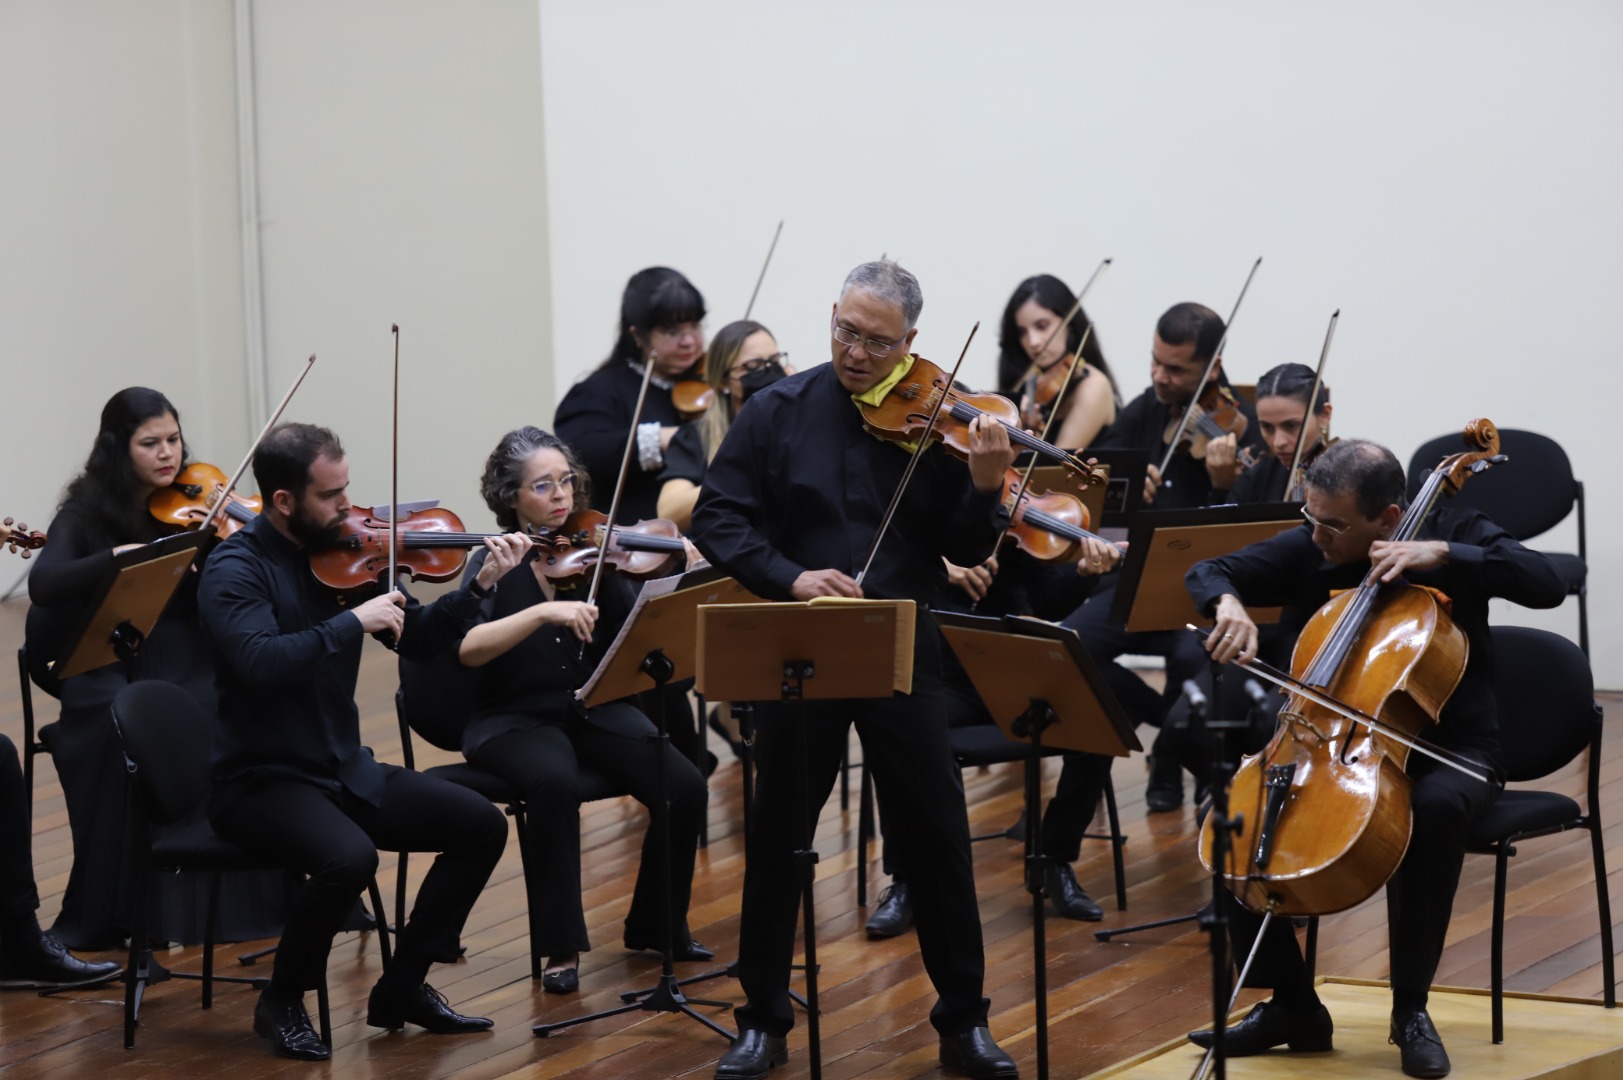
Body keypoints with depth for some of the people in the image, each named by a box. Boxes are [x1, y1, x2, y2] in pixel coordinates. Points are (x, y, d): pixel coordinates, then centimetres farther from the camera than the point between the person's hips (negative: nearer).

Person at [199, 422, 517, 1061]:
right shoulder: (236, 569, -15)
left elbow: (417, 641, 9)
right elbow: (260, 661, -34)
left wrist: (478, 587, -5)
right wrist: (355, 622, -30)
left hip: (343, 770, 8)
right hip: (260, 782, -8)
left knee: (481, 824, 0)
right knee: (349, 857, -34)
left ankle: (402, 986, 11)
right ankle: (282, 1002, -8)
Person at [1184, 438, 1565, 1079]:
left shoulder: (1452, 534, -7)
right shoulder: (1306, 551, 1)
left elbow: (1546, 586, -19)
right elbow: (1207, 574, 3)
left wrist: (1441, 553, -27)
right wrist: (1228, 605, -21)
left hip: (1448, 750, -4)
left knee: (1435, 808, -38)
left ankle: (1410, 1007, -22)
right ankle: (1292, 1004, -3)